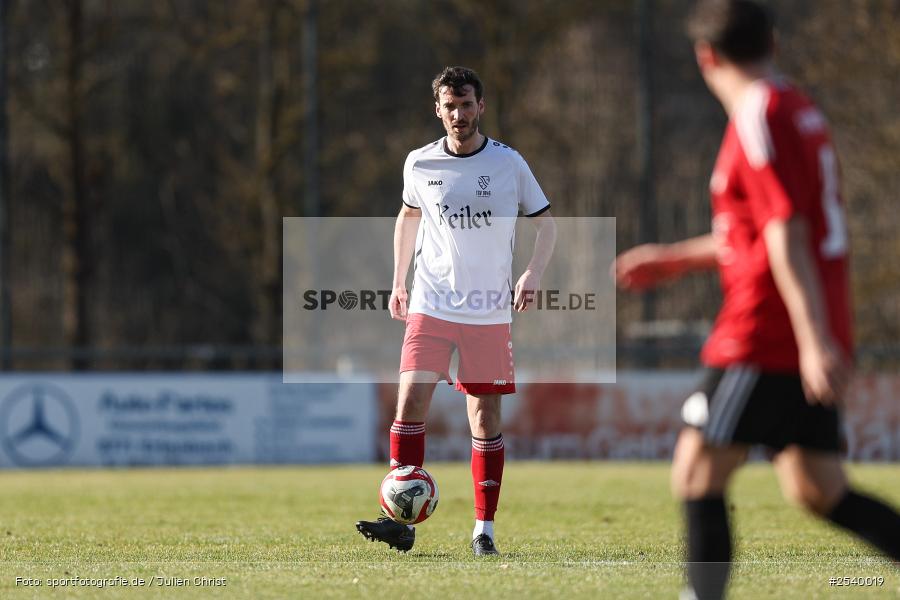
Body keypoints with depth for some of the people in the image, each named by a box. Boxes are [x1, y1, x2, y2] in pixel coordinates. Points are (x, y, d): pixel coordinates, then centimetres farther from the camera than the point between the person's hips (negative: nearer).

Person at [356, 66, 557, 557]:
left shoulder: (509, 164, -1)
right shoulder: (420, 164, 3)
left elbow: (545, 224, 8)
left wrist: (533, 274, -9)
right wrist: (400, 281, 15)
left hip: (490, 312, 0)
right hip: (431, 308, 1)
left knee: (485, 418, 2)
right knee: (410, 401, -14)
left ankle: (484, 529, 11)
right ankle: (399, 521, -14)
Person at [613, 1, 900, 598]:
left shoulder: (759, 117, -13)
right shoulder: (802, 110, 17)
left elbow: (787, 236, -21)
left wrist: (814, 340, -26)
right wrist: (677, 258, 32)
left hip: (765, 339, -9)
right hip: (813, 342, 9)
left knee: (697, 475, -5)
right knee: (819, 491, 10)